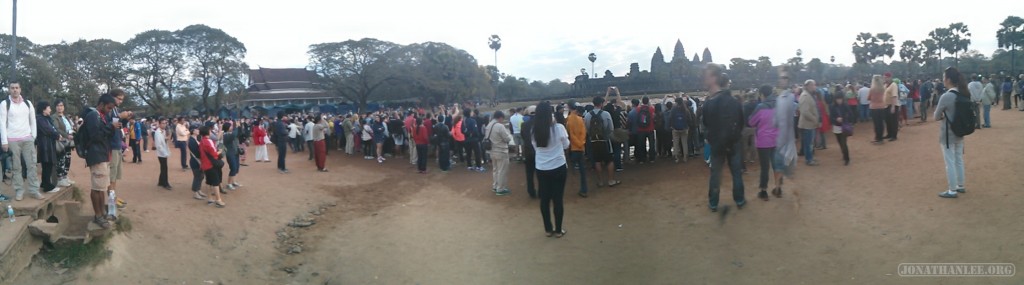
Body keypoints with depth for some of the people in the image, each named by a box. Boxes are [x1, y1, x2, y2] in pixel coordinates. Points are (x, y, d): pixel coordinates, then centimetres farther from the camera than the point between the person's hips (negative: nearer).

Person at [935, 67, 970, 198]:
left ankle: (952, 190, 10)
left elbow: (936, 116, -11)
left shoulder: (945, 97, -23)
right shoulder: (964, 94, 0)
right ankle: (960, 186, 31)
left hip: (948, 134, -8)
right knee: (959, 160, 19)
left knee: (950, 162, 2)